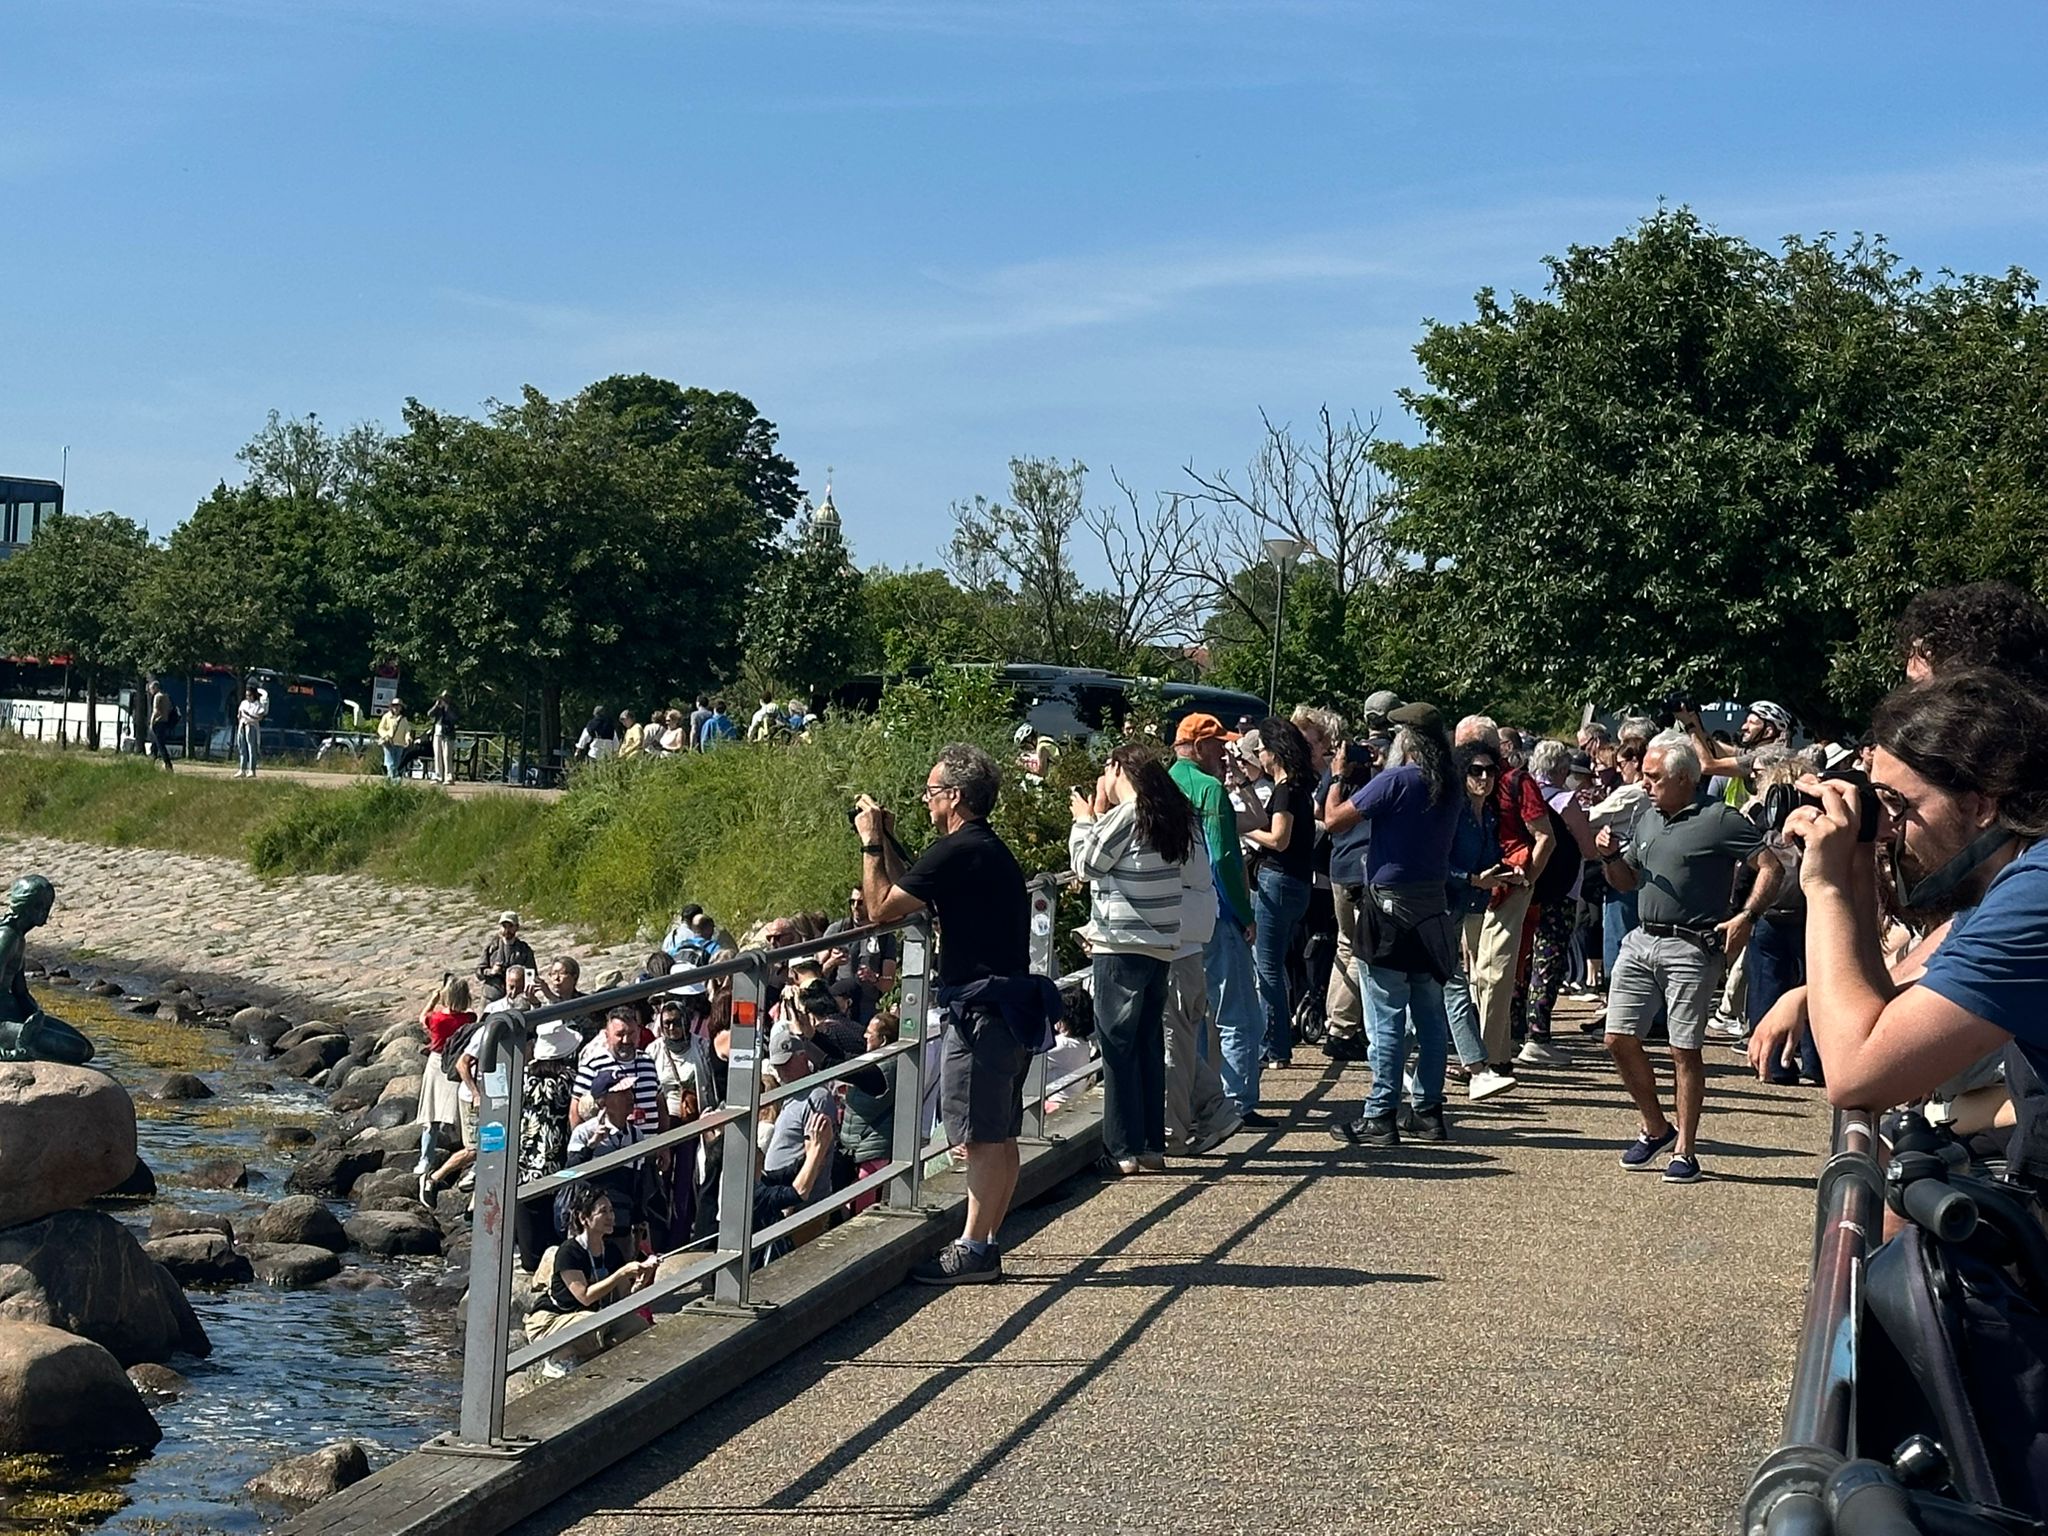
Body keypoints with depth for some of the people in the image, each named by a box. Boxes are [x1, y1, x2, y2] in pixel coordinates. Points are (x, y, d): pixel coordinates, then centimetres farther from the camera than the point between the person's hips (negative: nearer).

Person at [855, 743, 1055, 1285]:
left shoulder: (957, 852, -15)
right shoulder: (990, 849, 17)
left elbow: (882, 907, -12)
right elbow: (913, 895, 25)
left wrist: (871, 843, 0)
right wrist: (887, 841, 21)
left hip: (981, 1012, -10)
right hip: (1011, 1009, 10)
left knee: (980, 1138, -6)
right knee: (999, 1137, 12)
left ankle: (972, 1249, -1)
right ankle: (985, 1244, 18)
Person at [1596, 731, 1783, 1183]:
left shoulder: (1720, 820, -6)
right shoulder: (1649, 818, 16)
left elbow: (1772, 867, -8)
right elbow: (1625, 881, 24)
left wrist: (1747, 917, -18)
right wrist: (1610, 856, 3)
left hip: (1691, 948, -7)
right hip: (1641, 942, 7)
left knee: (1684, 1051, -3)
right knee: (1619, 1039, 3)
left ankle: (1685, 1151, 7)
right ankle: (1655, 1128, 22)